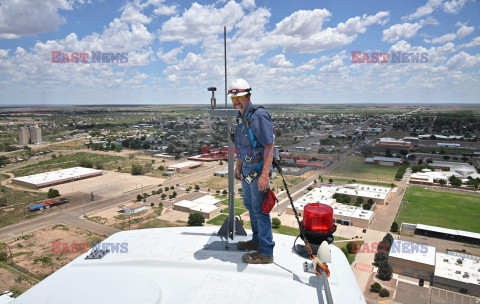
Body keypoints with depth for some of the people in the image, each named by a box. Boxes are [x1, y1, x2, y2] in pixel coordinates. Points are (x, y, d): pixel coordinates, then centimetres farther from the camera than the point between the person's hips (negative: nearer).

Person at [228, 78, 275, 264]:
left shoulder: (259, 116, -18)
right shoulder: (241, 118, 11)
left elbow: (269, 146, -22)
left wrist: (264, 175, -27)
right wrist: (238, 165, 23)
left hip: (258, 170, -9)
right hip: (246, 169, 9)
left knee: (260, 210, -3)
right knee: (250, 205, 19)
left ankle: (266, 252, 10)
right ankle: (257, 240, 36)